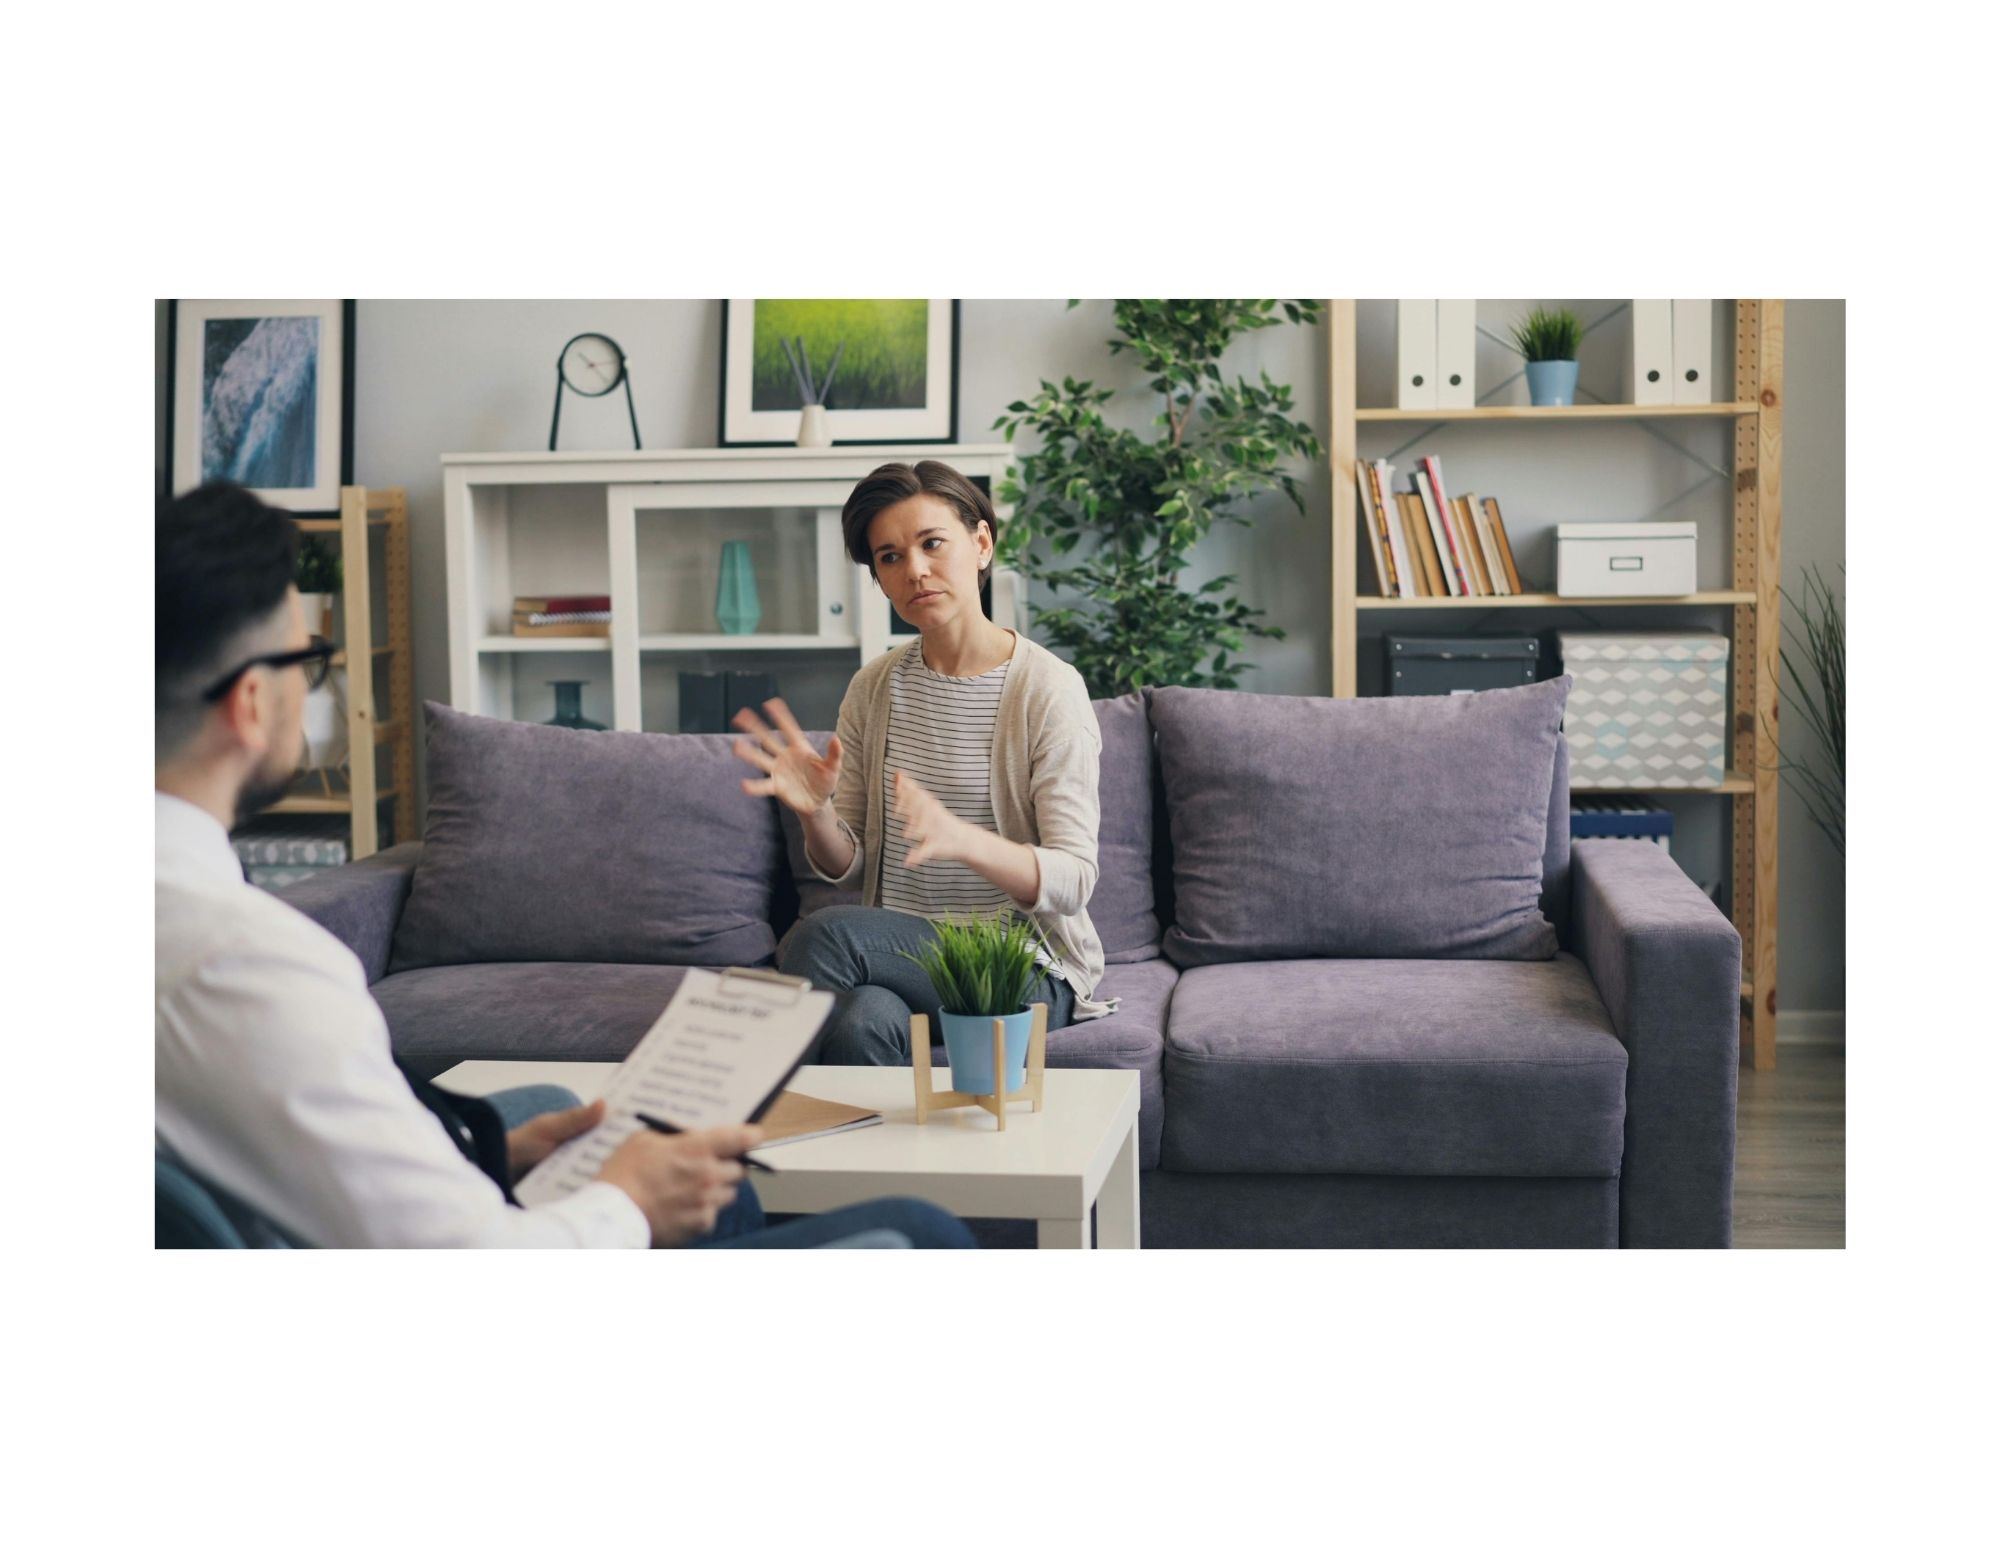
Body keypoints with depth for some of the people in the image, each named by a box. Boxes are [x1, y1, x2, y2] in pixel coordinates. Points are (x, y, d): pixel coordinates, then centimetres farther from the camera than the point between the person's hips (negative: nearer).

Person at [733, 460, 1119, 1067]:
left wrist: (960, 838, -32)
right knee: (861, 1019, -33)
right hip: (897, 950, 4)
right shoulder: (873, 687, 8)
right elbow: (849, 866, 10)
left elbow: (1072, 880, -14)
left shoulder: (1048, 688, -8)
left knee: (822, 936, -28)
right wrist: (815, 811, -13)